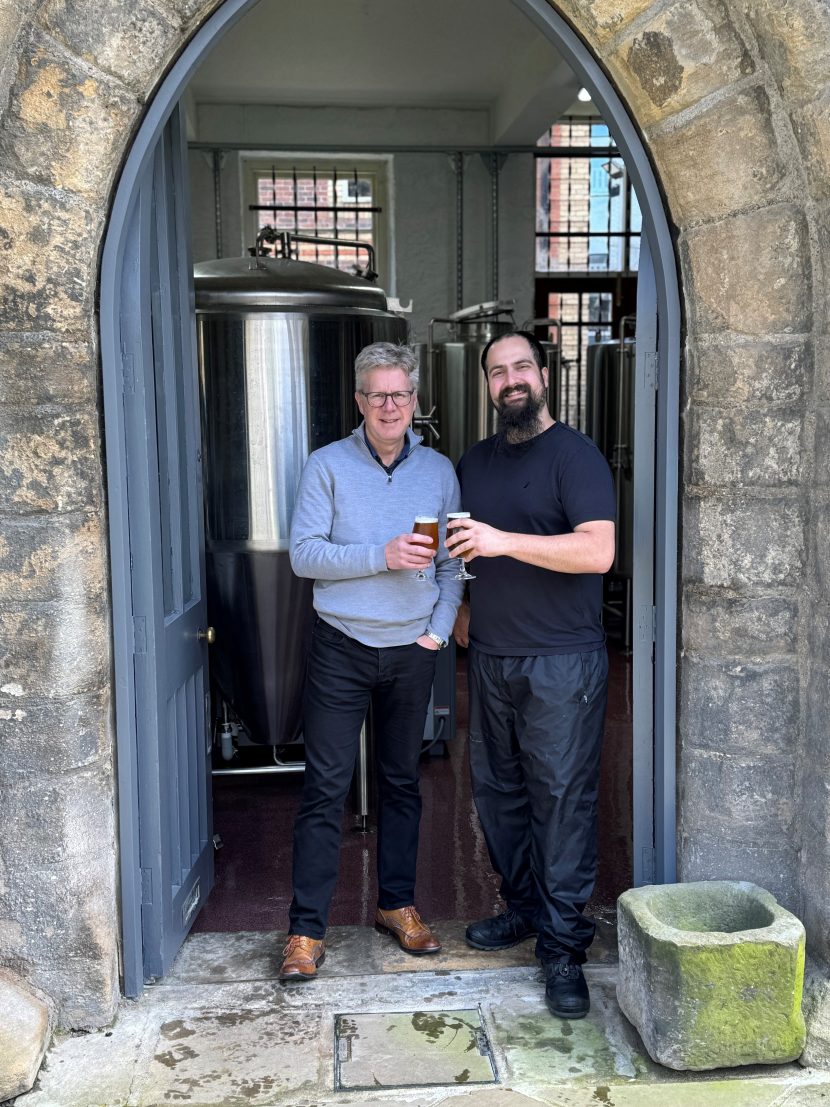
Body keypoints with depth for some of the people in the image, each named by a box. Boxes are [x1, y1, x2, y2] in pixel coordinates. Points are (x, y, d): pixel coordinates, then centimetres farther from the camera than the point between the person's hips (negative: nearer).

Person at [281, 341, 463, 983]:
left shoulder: (439, 471, 6)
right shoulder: (328, 466, -3)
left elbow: (452, 563, 8)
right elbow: (304, 554, -11)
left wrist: (440, 629, -3)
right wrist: (382, 555, -20)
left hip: (412, 651, 3)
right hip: (342, 648, -3)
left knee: (402, 782, 13)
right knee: (326, 788, -2)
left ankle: (398, 905, 28)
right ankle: (307, 930, 7)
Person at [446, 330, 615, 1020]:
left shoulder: (574, 455, -8)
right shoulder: (475, 462, 13)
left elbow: (599, 550, -21)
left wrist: (503, 541, -26)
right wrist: (463, 604, 12)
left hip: (561, 661, -6)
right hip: (490, 656, 7)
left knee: (563, 799, -3)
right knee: (497, 789, 13)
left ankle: (563, 945, 7)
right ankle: (524, 906, 31)